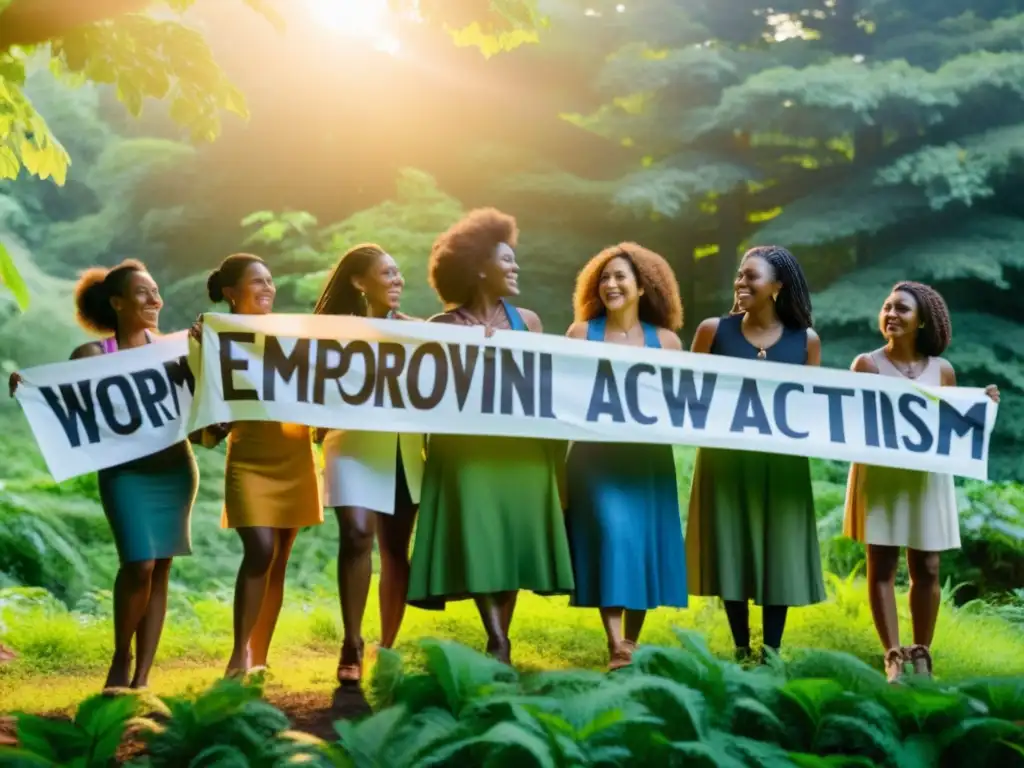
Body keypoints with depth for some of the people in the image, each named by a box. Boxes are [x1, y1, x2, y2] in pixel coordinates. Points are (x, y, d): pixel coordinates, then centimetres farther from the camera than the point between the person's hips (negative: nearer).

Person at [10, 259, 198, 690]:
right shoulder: (94, 355, -3)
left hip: (176, 470, 3)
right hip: (125, 472, -3)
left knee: (160, 567, 2)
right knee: (138, 564, -17)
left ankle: (141, 677, 10)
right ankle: (121, 659, 7)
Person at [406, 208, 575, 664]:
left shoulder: (527, 320, 10)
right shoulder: (444, 326, 0)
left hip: (521, 451, 4)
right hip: (469, 451, -3)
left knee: (513, 541, 3)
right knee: (479, 543, -11)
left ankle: (500, 641, 10)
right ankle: (497, 643, -13)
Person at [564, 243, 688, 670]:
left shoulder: (665, 341, 6)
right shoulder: (582, 333, 4)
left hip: (648, 458, 2)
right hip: (597, 454, -2)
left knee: (644, 543, 4)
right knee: (611, 534, -17)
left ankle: (632, 642, 17)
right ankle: (615, 644, -19)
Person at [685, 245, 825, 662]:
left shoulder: (806, 340, 2)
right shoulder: (714, 330, -1)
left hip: (782, 462, 0)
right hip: (725, 459, 0)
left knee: (778, 554, 4)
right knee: (731, 553, 5)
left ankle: (771, 654, 13)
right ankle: (741, 651, 17)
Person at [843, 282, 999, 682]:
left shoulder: (941, 370, 7)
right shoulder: (867, 364, 1)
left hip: (927, 477, 2)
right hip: (879, 476, -2)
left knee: (926, 569, 2)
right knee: (881, 566, -3)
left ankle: (921, 656, 13)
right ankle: (893, 659, -1)